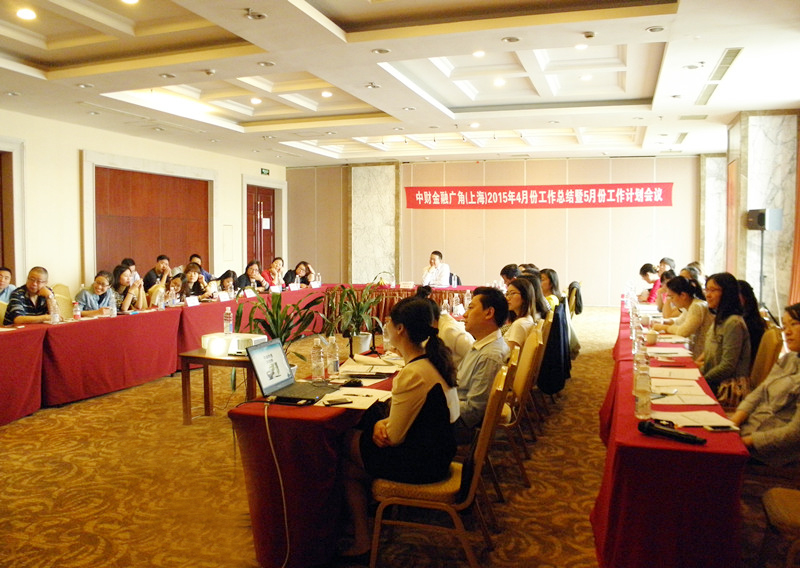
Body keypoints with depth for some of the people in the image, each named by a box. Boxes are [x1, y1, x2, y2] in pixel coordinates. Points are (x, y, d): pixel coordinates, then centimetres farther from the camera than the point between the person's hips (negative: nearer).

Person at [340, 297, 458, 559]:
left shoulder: (413, 375, -27)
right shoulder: (433, 358, 1)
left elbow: (393, 437, -20)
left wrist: (379, 425, 0)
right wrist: (385, 423, -3)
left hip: (421, 463, -9)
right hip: (437, 450, 9)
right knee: (353, 436, 14)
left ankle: (361, 540, 19)